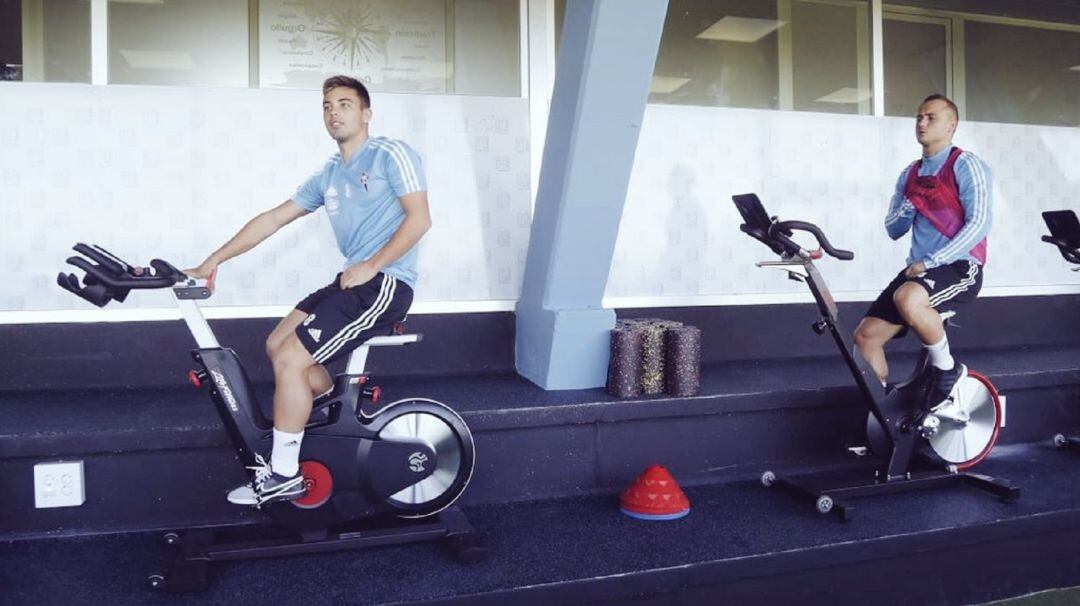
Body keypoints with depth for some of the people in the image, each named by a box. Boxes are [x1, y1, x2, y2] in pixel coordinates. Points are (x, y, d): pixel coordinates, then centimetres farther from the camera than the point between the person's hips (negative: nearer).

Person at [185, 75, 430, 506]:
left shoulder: (391, 154, -4)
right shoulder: (328, 175, 17)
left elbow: (419, 218, -14)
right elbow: (271, 220, 16)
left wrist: (371, 266, -18)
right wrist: (212, 262, 12)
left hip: (385, 284, -8)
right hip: (352, 281, 8)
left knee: (290, 359, -14)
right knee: (277, 345, 11)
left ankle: (284, 475, 0)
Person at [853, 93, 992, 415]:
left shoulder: (966, 165, -4)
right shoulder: (910, 174, 16)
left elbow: (979, 223, -15)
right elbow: (893, 230, 16)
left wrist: (930, 262, -21)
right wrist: (907, 208, -7)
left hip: (960, 266, -7)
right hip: (919, 269, 7)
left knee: (908, 298, -38)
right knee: (866, 335, -4)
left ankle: (947, 370, -13)